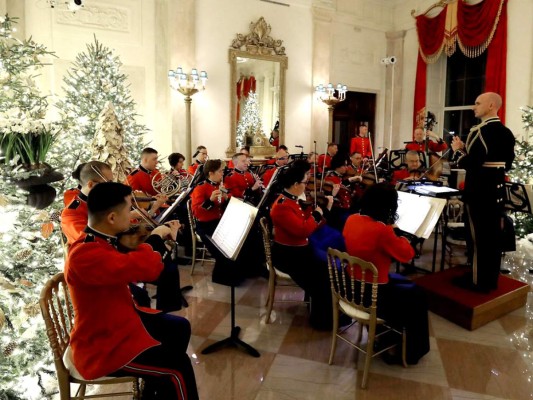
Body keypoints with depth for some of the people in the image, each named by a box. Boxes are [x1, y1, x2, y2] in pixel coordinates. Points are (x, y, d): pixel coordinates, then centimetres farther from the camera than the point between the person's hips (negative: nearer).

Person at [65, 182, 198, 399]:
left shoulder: (102, 240, -1)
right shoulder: (84, 254, -32)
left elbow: (134, 264, 15)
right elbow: (144, 267, -45)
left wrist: (166, 237, 8)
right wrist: (156, 237, -25)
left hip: (121, 320, 10)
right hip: (102, 347, -10)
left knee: (179, 328, 18)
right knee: (179, 366, -13)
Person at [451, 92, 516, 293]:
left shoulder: (479, 132, -16)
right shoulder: (507, 133, 10)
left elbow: (469, 163, -22)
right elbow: (507, 164, 15)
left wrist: (459, 149, -4)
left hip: (479, 191, -8)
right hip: (498, 189, 8)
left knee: (478, 235, 1)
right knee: (494, 234, 14)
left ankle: (478, 281, 11)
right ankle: (491, 279, 25)